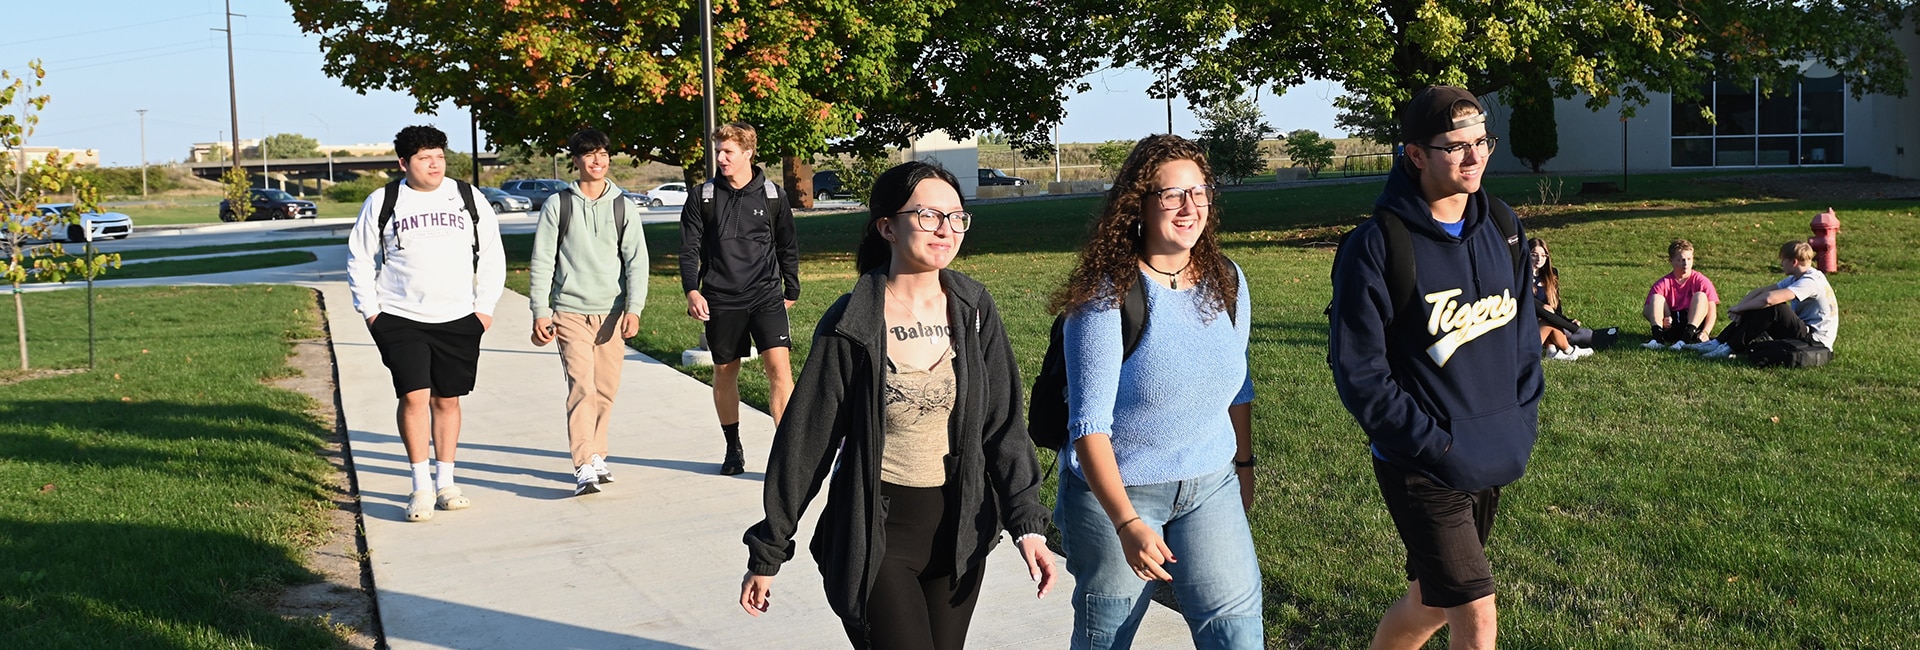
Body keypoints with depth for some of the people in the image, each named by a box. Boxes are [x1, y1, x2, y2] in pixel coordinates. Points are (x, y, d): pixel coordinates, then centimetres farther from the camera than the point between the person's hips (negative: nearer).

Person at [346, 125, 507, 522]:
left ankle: (444, 482, 20)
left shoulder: (469, 199, 7)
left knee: (447, 400, 7)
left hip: (458, 321, 2)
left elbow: (492, 256, 13)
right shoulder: (382, 203, 2)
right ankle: (421, 486, -2)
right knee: (414, 396, -11)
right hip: (401, 321, -2)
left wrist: (485, 307, 6)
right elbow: (359, 260, 9)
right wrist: (370, 310, 2)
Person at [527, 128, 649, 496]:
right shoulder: (558, 206, 3)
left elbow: (636, 260, 2)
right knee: (582, 387, -13)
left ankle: (597, 457, 21)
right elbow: (541, 261, 3)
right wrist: (540, 312, -3)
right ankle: (585, 468, -17)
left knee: (606, 389, 6)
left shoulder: (624, 207, 7)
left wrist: (633, 308, -9)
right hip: (570, 312, -2)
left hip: (612, 313, 2)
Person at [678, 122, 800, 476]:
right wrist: (692, 290, -11)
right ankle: (733, 449, 26)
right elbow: (689, 249, 3)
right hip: (721, 300, 1)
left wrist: (791, 292, 16)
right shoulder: (703, 197, 3)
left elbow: (787, 247, 13)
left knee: (778, 366, -14)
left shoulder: (772, 195, 3)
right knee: (725, 372, 10)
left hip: (766, 296, -1)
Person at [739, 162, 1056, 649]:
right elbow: (804, 444, -6)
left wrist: (1027, 522, -5)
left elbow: (1002, 425, 3)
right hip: (875, 536, -4)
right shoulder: (851, 325, -11)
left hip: (959, 532, 4)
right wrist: (767, 553, -3)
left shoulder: (974, 310, -1)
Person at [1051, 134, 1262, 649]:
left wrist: (1244, 462, 21)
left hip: (1211, 486, 4)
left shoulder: (1227, 282, -1)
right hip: (1116, 491, -4)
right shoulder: (1106, 297, -19)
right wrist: (1127, 524, -30)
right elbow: (1090, 424, -22)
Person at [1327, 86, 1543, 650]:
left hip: (1497, 460, 6)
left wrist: (1523, 425, 5)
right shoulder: (1375, 248, -17)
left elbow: (1524, 330, 14)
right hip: (1422, 469, -6)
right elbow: (1358, 372, -15)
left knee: (1432, 599, 18)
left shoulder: (1502, 227, 3)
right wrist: (1434, 448, -17)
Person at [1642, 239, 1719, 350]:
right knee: (1656, 297, -15)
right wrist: (1660, 320, -25)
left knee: (1701, 296, -21)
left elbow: (1712, 311, -6)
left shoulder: (1701, 281, 2)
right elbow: (1648, 310, -2)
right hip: (1670, 327, 1)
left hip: (1695, 325, -1)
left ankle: (1685, 340, -41)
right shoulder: (1663, 284, 4)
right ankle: (1657, 338, -37)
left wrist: (1705, 332, -24)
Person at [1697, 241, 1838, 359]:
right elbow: (1762, 291, 7)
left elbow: (1769, 299, -32)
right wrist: (1739, 307, -10)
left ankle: (1730, 349, -21)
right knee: (1756, 310, 2)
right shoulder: (1796, 279, 10)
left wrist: (1739, 307, -19)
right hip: (1803, 330, 10)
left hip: (1816, 341, -10)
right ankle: (1718, 343, -3)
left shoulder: (1810, 282, -21)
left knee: (1773, 307, -26)